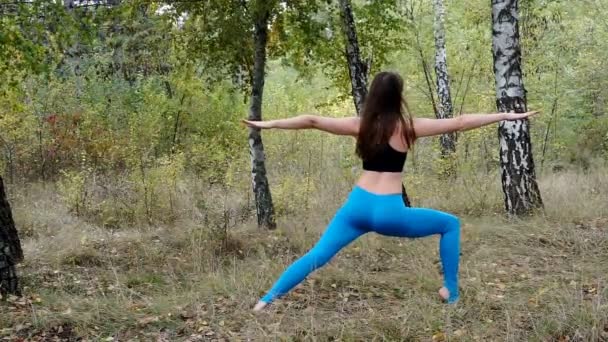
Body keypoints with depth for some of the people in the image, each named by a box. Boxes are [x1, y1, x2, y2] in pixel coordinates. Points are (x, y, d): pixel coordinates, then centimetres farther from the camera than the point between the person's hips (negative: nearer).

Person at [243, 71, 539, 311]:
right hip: (389, 212, -3)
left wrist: (268, 124, 14)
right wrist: (506, 116, 6)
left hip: (358, 207, 3)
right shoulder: (409, 127, -1)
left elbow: (312, 121, 6)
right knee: (450, 224, 16)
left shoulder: (360, 125, 7)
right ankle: (451, 292, 15)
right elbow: (459, 123, 0)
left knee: (316, 256, 7)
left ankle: (266, 300, 1)